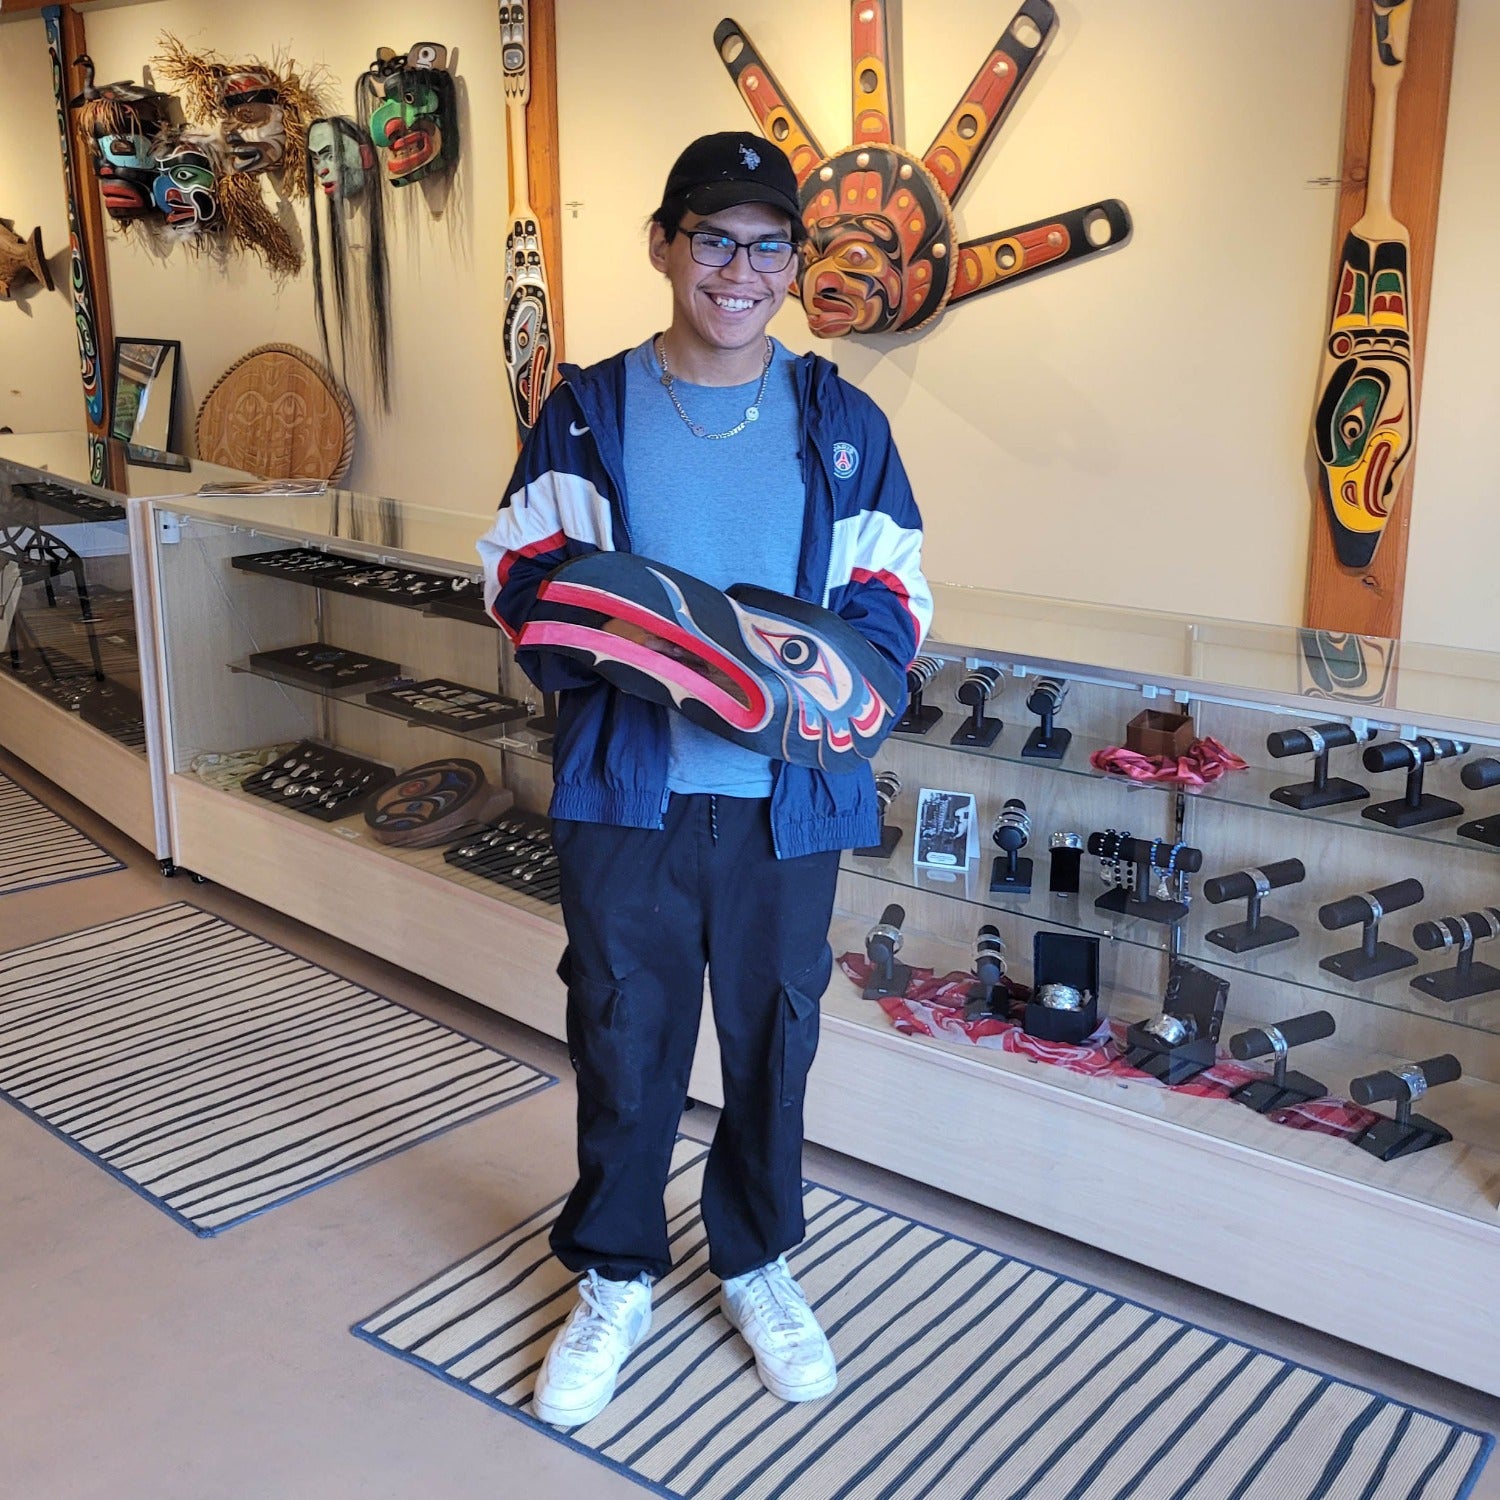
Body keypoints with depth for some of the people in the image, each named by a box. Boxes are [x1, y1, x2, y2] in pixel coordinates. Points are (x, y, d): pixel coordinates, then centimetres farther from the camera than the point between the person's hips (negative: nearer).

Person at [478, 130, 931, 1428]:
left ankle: (758, 1261, 38)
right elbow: (521, 564, 4)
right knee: (623, 1035, 10)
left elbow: (893, 593, 5)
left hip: (785, 794, 1)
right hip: (625, 785, 0)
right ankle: (615, 1283, 33)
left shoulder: (843, 425, 4)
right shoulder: (590, 410, 4)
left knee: (773, 1033, 14)